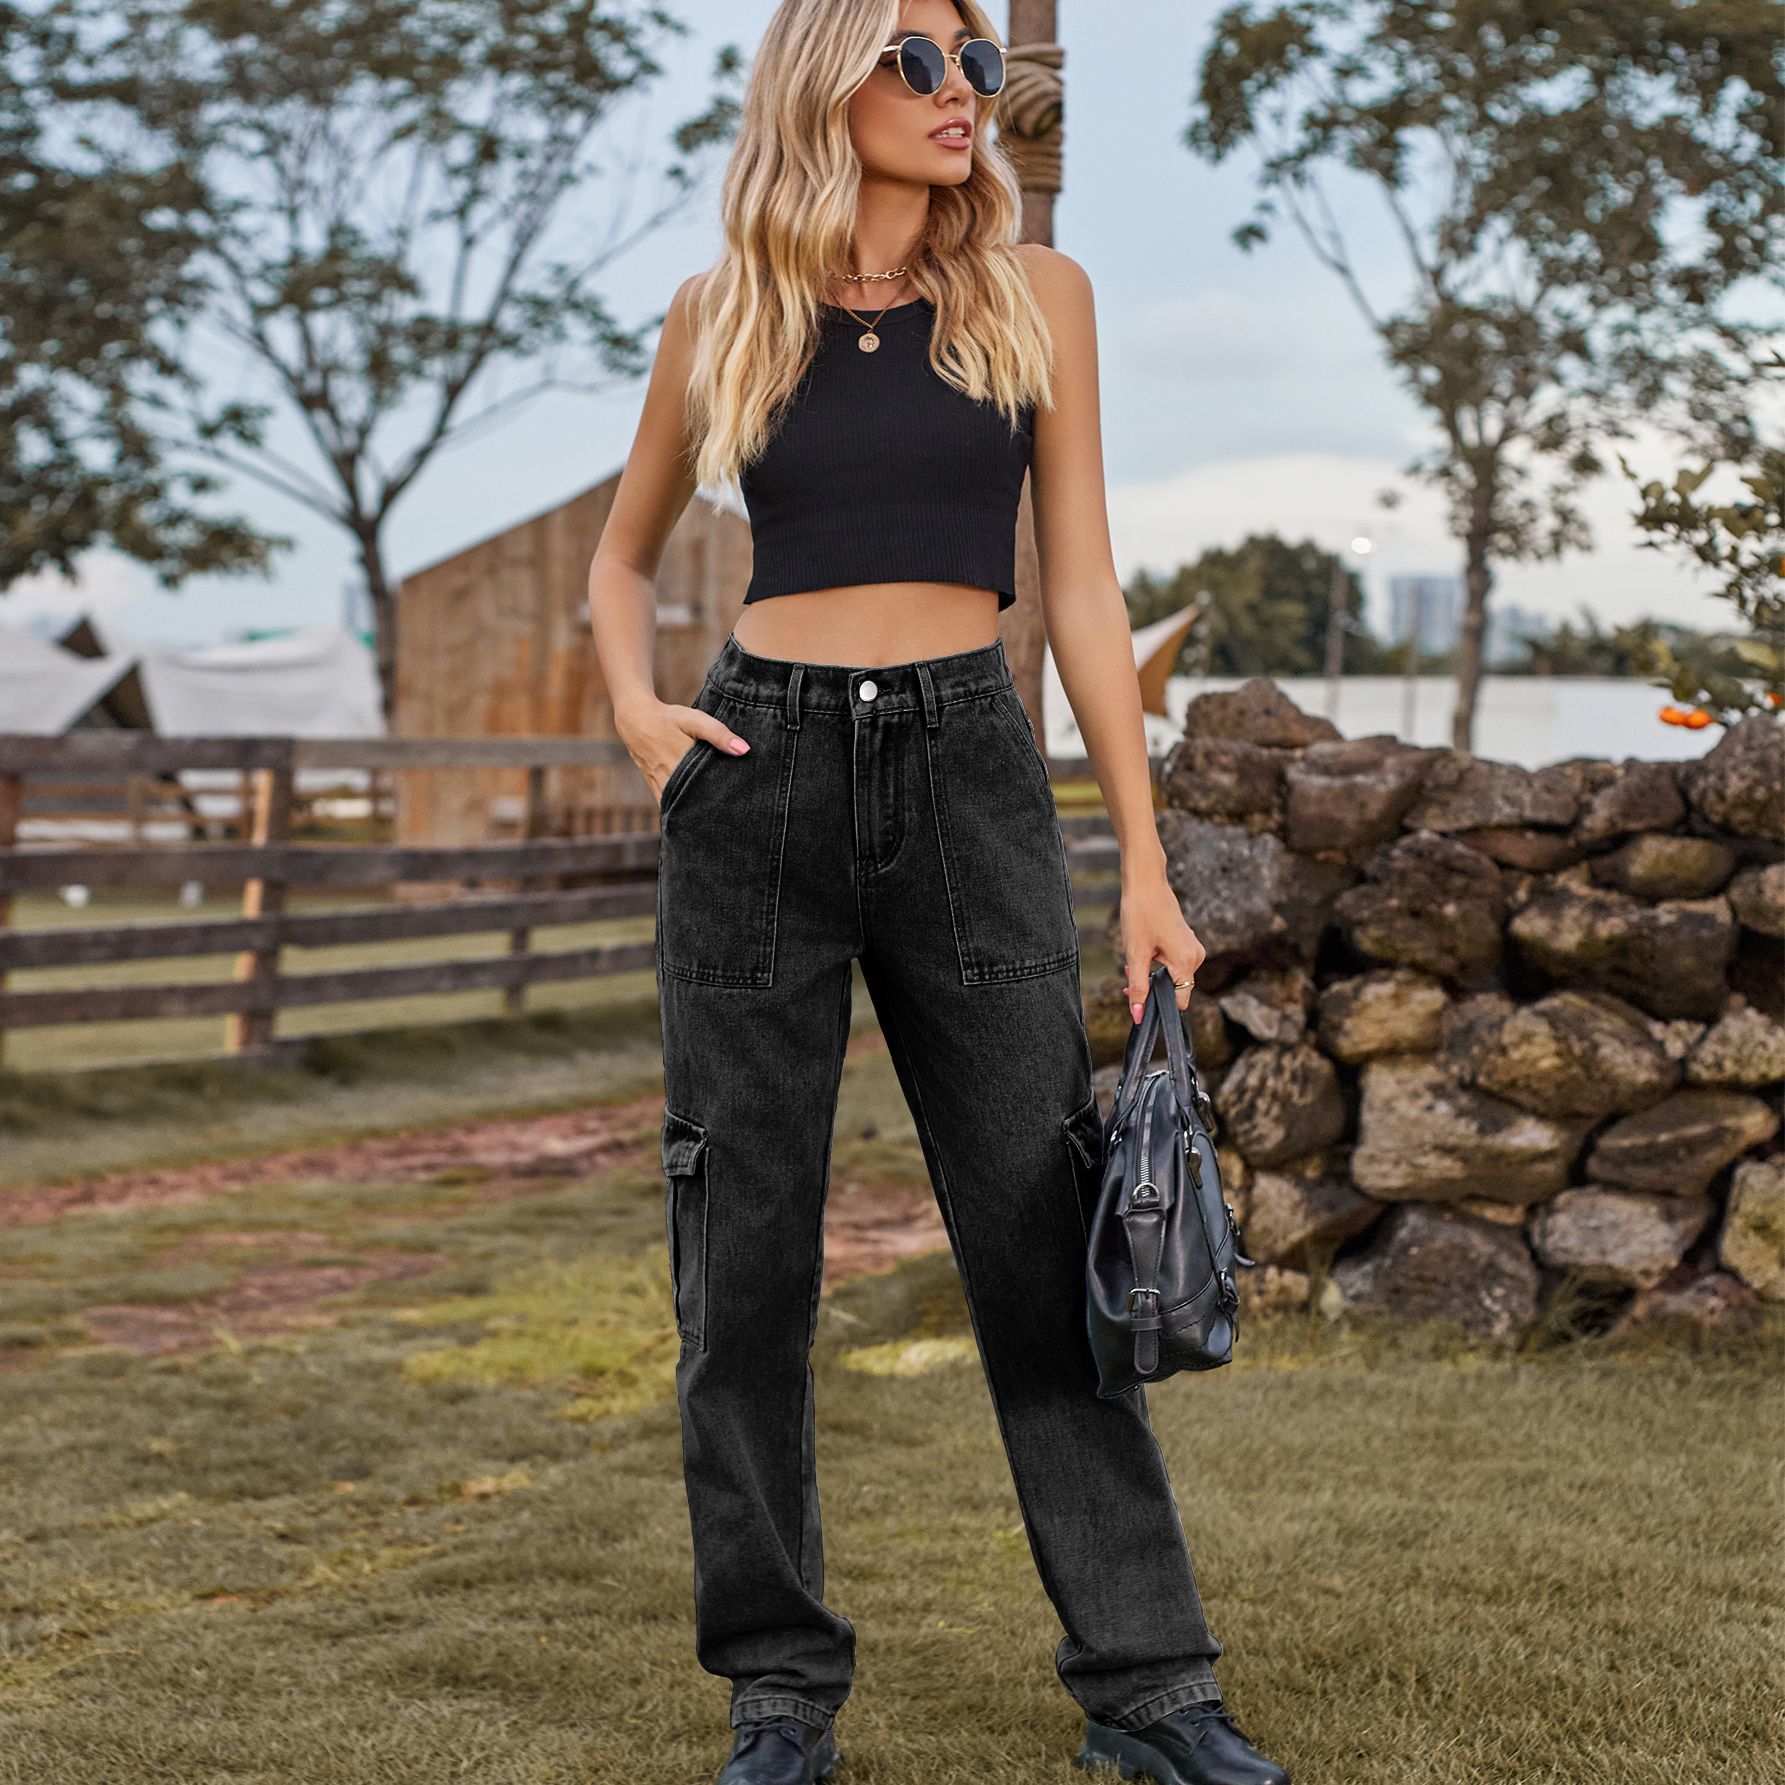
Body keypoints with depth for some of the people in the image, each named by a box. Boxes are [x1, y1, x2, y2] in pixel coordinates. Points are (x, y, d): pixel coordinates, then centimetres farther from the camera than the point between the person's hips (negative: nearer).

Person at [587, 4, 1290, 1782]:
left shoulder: (1035, 296, 7)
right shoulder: (719, 315, 7)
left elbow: (1081, 586, 5)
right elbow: (623, 555, 20)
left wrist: (1145, 868, 0)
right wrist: (634, 707, -1)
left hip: (968, 775, 0)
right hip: (758, 782, 0)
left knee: (1046, 1235, -1)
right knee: (747, 1253, 2)